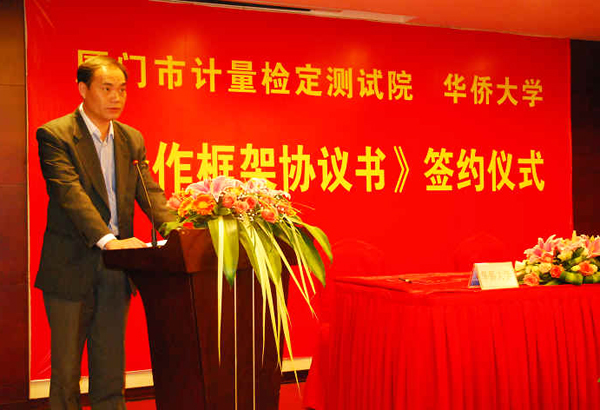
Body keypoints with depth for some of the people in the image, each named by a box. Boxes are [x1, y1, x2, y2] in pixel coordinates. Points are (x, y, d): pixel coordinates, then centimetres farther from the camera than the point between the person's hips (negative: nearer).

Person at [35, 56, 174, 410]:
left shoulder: (132, 139, 10)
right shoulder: (54, 135, -8)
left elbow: (149, 192, 3)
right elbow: (70, 193, -20)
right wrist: (108, 240, -32)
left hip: (116, 267, 5)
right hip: (72, 268, -4)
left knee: (110, 365, 12)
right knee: (66, 367, 8)